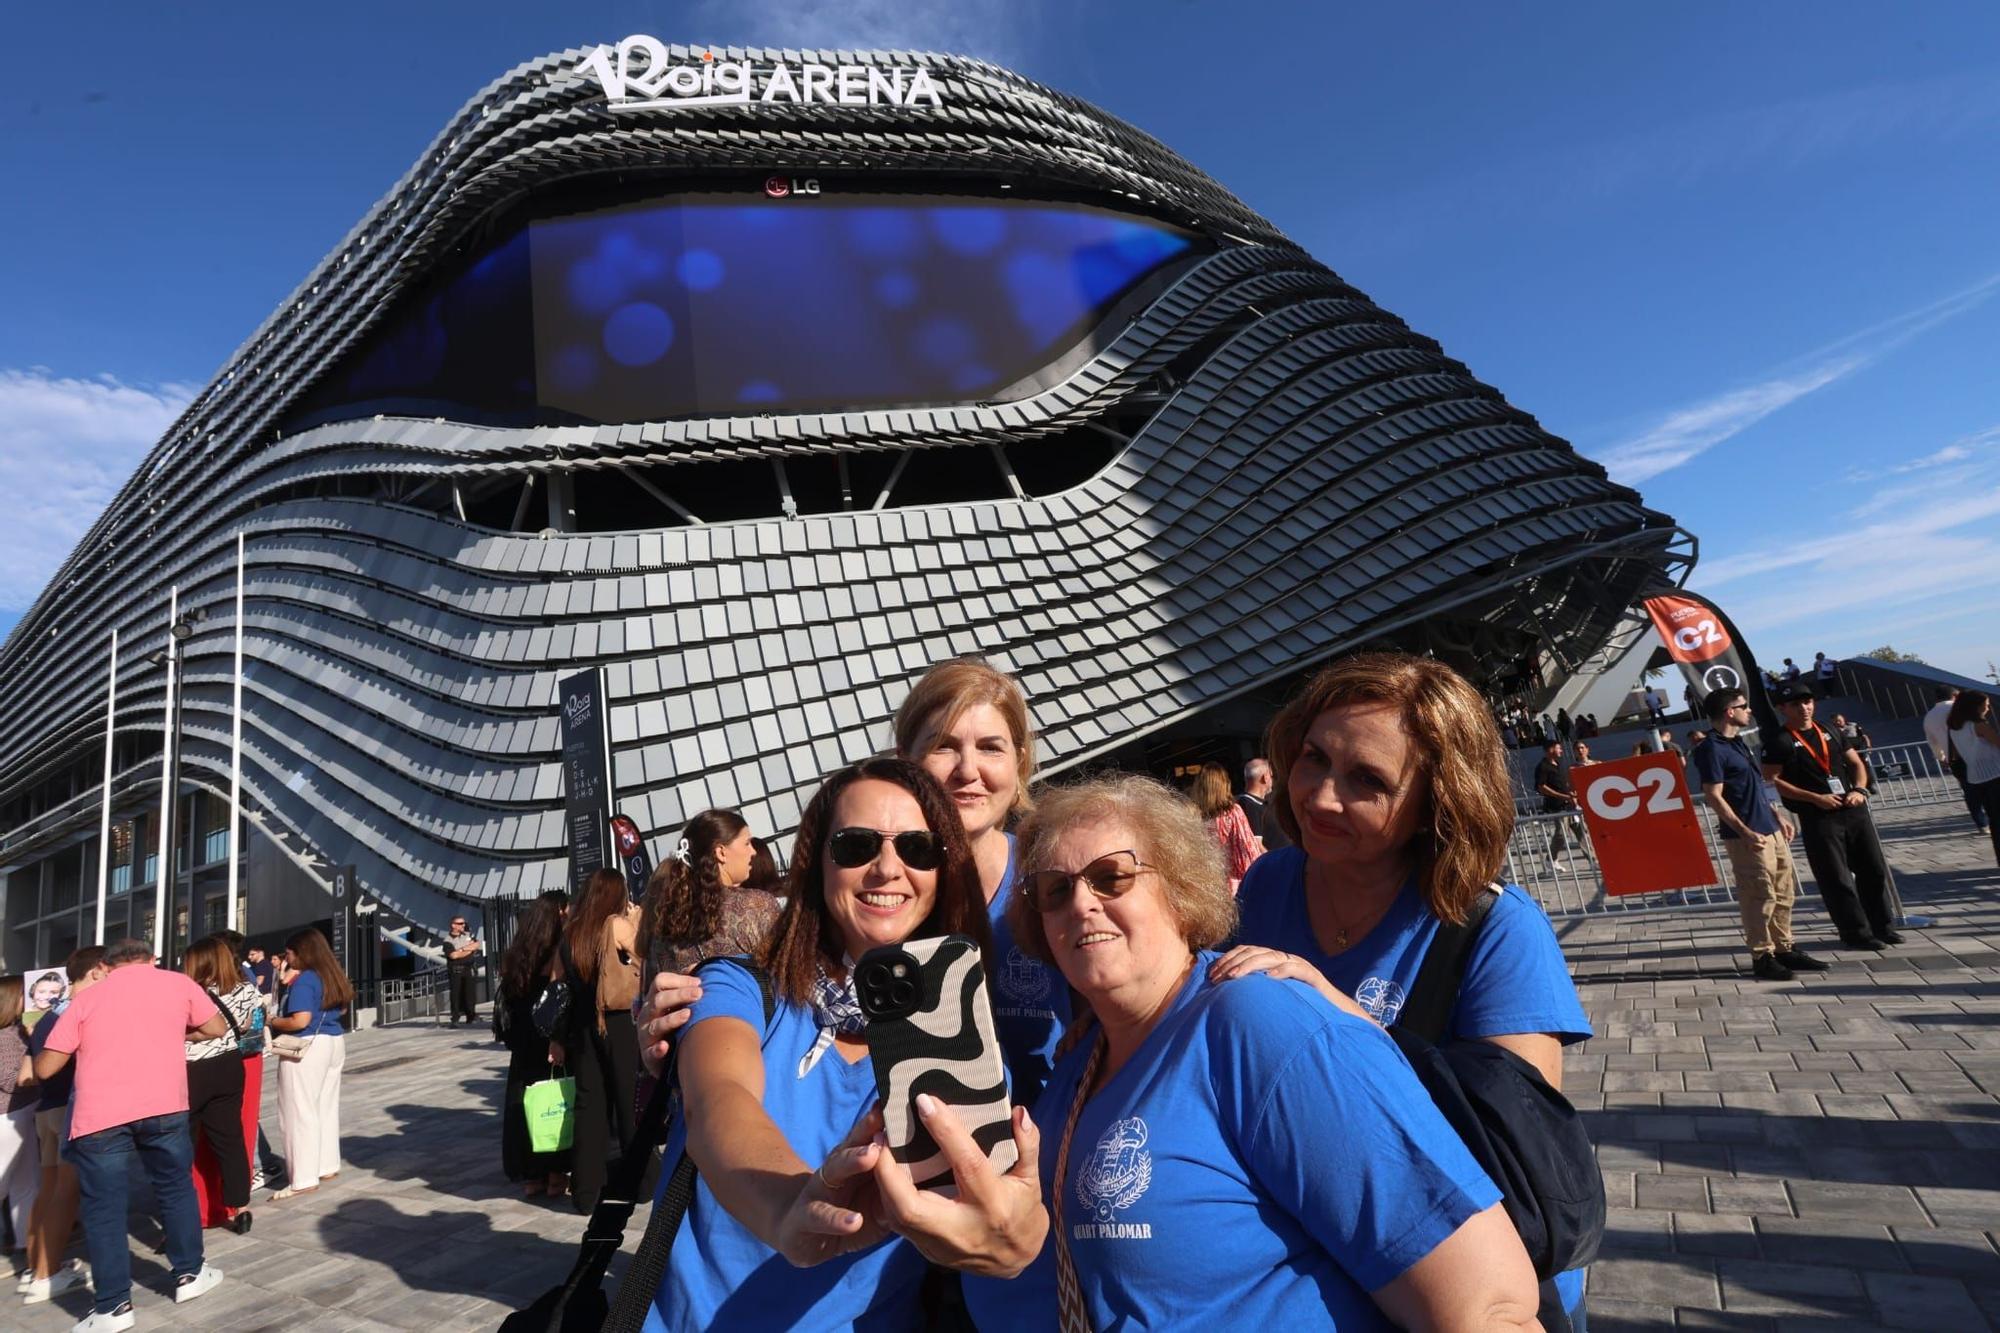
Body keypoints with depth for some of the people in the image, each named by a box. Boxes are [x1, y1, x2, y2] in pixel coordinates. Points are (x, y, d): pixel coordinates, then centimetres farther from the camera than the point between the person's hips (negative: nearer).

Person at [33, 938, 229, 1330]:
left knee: (103, 1207, 9)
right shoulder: (177, 982, 12)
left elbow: (44, 1068, 13)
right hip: (163, 1106, 1)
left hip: (99, 1115, 0)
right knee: (175, 1188, 17)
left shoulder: (87, 998, 12)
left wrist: (34, 1058, 35)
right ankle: (189, 1274, 29)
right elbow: (217, 1029, 18)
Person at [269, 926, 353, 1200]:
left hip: (308, 1047, -9)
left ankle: (304, 1179, 0)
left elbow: (300, 1021, -21)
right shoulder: (333, 975, 10)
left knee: (301, 1113, -3)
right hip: (335, 1043, 9)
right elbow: (343, 1008, 20)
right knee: (327, 1108, 16)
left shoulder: (304, 981, -15)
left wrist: (272, 1022, -6)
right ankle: (327, 1166, 24)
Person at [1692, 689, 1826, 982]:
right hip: (1747, 837, -10)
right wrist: (1745, 832, -20)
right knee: (1760, 898, -4)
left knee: (1784, 893, 14)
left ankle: (1785, 949, 25)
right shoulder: (1711, 749, -15)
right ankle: (1762, 956, 7)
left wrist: (1778, 815, 20)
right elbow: (1714, 797, -18)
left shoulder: (1738, 743, 15)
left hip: (1771, 831, 10)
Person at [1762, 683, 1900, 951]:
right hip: (1817, 818, -6)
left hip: (1853, 811, 6)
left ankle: (1881, 925, 25)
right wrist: (1815, 798, -15)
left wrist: (1859, 789, 0)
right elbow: (1771, 780, -12)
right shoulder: (1779, 741, -7)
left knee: (1875, 870, 11)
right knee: (1837, 879, -2)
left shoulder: (1829, 732, 14)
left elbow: (1856, 763, 19)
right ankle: (1856, 931, 10)